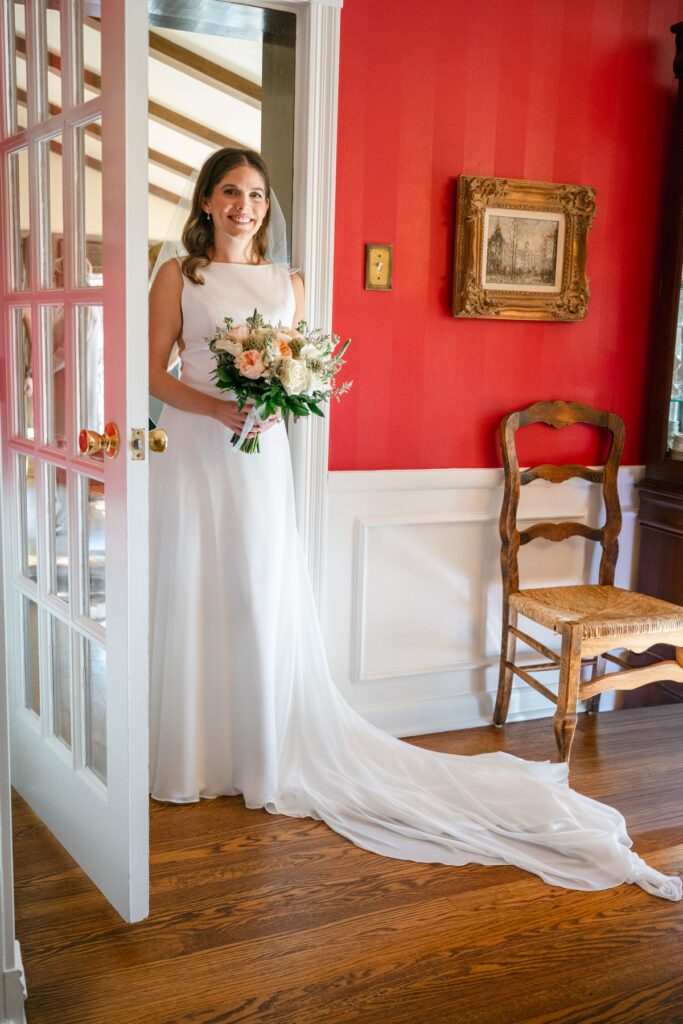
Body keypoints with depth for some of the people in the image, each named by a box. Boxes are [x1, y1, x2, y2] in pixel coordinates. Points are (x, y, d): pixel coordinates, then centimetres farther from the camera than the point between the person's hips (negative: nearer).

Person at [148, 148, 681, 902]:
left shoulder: (287, 284, 11)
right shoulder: (178, 277, 4)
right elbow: (155, 374, 0)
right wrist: (218, 408, -16)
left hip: (260, 456, 2)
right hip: (191, 451, -1)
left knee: (264, 602, 3)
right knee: (191, 602, 3)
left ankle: (268, 757, 17)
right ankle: (190, 759, 18)